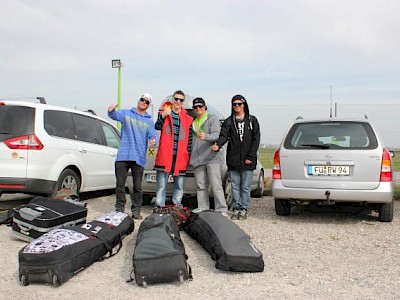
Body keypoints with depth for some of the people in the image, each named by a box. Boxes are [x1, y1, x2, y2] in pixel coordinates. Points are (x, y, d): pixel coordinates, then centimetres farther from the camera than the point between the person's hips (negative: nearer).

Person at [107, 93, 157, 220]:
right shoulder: (126, 113, 9)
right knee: (120, 184, 2)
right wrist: (112, 110, -34)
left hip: (139, 158, 1)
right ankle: (119, 209, 13)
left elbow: (153, 135, 0)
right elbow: (115, 115, -10)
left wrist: (153, 141, -25)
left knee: (137, 186, 5)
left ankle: (136, 210, 14)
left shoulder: (149, 121, 13)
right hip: (123, 156, -1)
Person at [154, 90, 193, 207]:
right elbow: (158, 127, -9)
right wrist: (163, 116, -26)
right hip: (165, 155, -3)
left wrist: (189, 154, 7)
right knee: (161, 185, -2)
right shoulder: (164, 112, 6)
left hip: (180, 157, 3)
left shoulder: (187, 118, 11)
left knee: (179, 186, 8)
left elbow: (189, 138, 13)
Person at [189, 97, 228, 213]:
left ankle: (222, 210, -7)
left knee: (216, 185, -9)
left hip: (212, 157, -5)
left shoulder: (213, 118, 5)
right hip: (197, 159, 5)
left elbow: (216, 135, -11)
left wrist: (205, 137, -32)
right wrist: (190, 156, 15)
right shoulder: (193, 122, 23)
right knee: (201, 186, 6)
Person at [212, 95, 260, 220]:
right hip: (233, 160, 1)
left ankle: (244, 209, 11)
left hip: (247, 160, -1)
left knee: (245, 187, 2)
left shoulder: (252, 120, 7)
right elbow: (224, 135, -6)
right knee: (235, 186, 6)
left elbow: (256, 139, 3)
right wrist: (218, 144, -29)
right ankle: (236, 208, 15)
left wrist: (250, 156, -6)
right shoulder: (229, 121, 9)